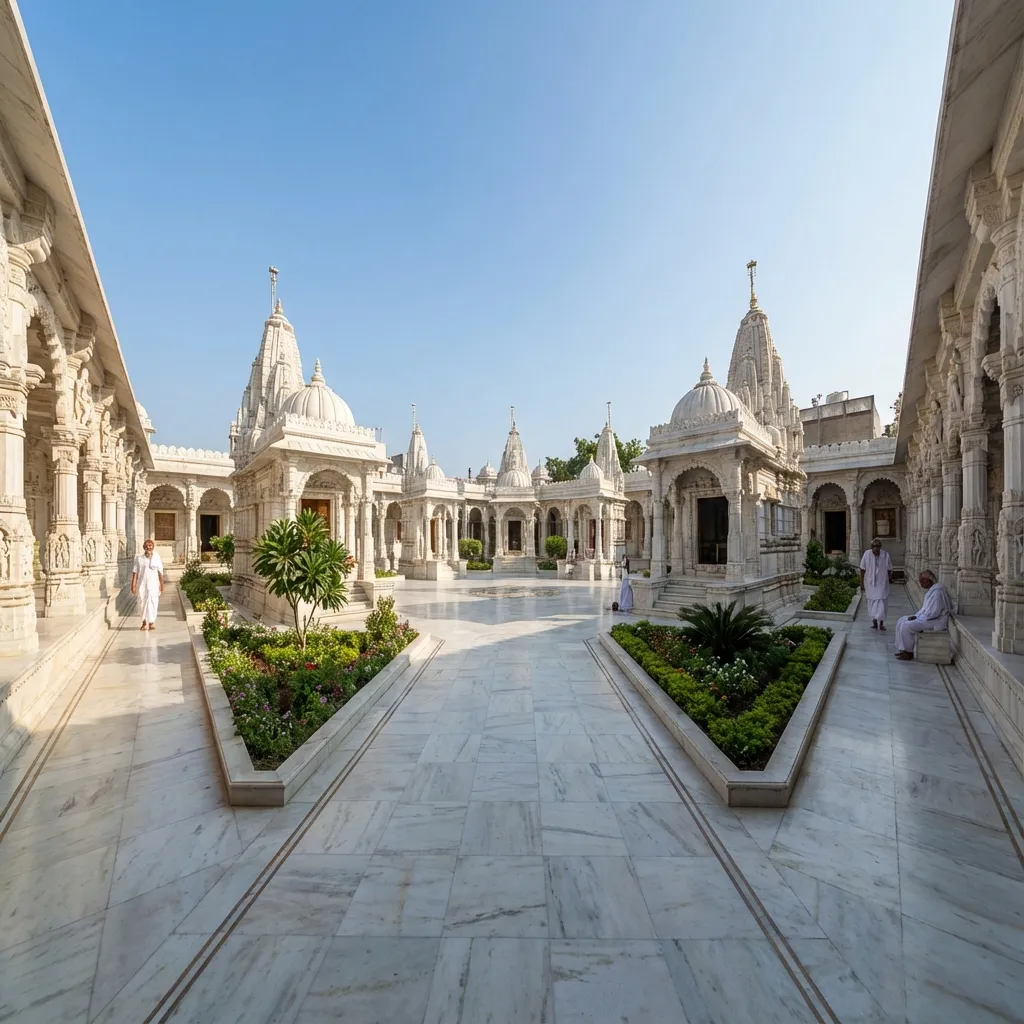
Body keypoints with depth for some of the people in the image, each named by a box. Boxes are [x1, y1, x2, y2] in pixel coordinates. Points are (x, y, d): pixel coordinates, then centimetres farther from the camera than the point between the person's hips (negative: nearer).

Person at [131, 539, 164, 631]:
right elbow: (135, 572, 2)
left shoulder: (156, 557, 1)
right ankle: (145, 621, 25)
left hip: (153, 585, -2)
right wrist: (133, 585, -3)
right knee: (142, 603, 9)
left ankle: (151, 622, -4)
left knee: (152, 602, -9)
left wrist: (161, 584, 5)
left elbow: (160, 572, 4)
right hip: (141, 585, 2)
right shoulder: (139, 558, 1)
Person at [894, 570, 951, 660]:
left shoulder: (936, 592, -21)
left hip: (935, 622, -10)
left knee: (906, 626, -20)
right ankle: (901, 649, 5)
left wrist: (917, 617, -16)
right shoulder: (931, 590, 11)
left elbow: (933, 613, -25)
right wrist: (916, 616, 5)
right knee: (902, 621, 3)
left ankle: (909, 652, -5)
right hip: (928, 618, 10)